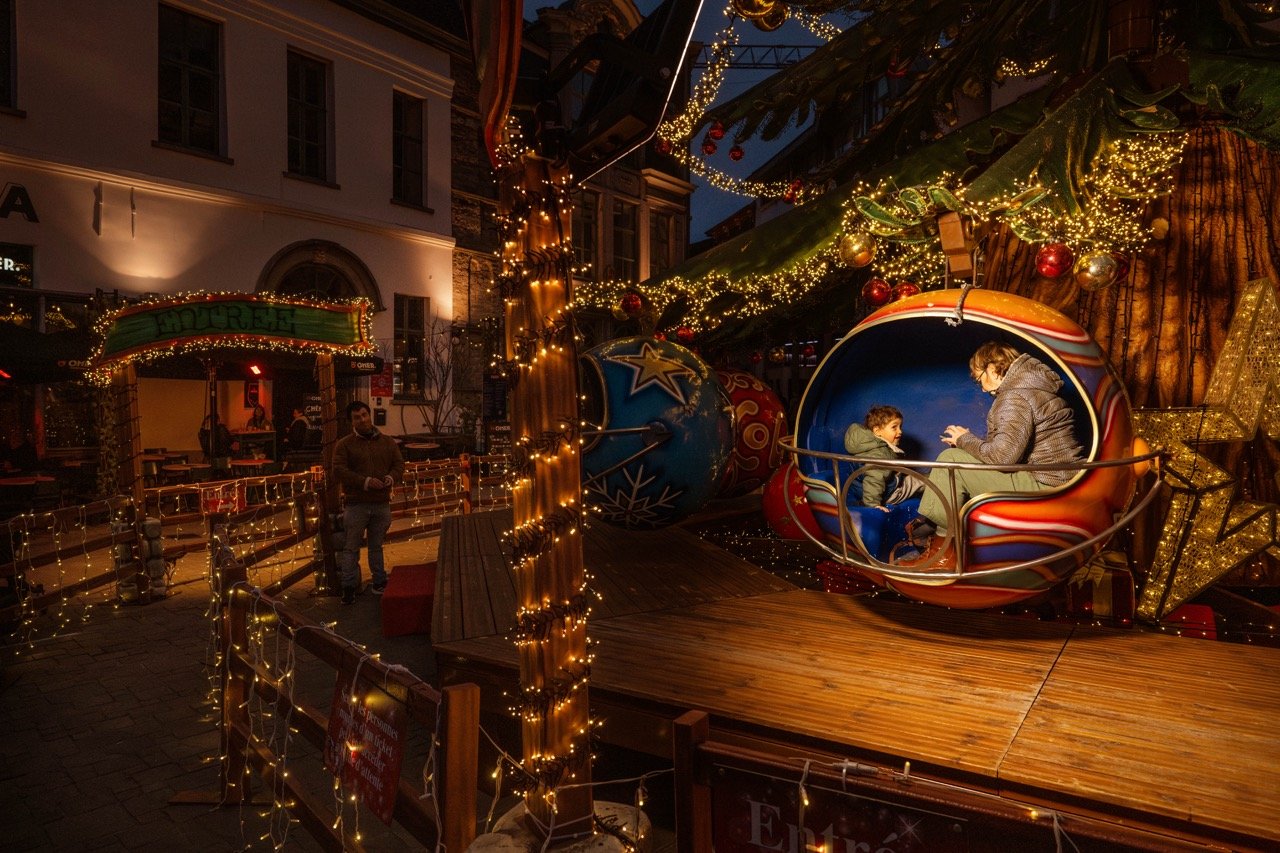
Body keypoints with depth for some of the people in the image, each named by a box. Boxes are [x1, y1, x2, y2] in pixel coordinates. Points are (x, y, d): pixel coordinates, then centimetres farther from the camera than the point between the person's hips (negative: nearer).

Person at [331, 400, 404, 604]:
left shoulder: (388, 442, 10)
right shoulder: (344, 444, -1)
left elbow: (399, 464, 9)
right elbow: (339, 471, -10)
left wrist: (391, 477, -14)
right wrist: (365, 482, -20)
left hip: (382, 504, 3)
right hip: (356, 505, -3)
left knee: (376, 545, 15)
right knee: (351, 547, 1)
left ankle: (379, 582, 24)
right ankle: (349, 587, 7)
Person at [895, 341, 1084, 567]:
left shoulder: (1015, 398, -16)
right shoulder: (1029, 386, 16)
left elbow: (1001, 456, -24)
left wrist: (965, 439, -7)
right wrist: (968, 442, 6)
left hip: (1046, 488, -10)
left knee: (951, 460, -12)